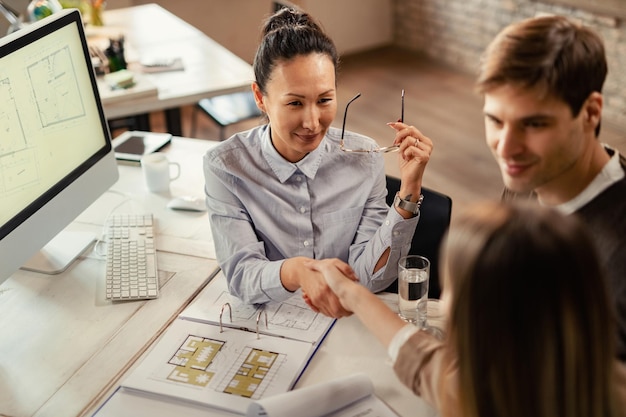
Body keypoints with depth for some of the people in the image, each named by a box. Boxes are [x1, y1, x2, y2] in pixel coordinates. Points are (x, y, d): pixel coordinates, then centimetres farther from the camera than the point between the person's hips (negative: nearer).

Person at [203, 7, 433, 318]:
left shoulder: (364, 158, -5)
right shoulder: (226, 166, -9)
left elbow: (370, 277, -8)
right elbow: (241, 277, -16)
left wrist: (409, 189, -18)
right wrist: (296, 271, -36)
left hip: (347, 325, 1)